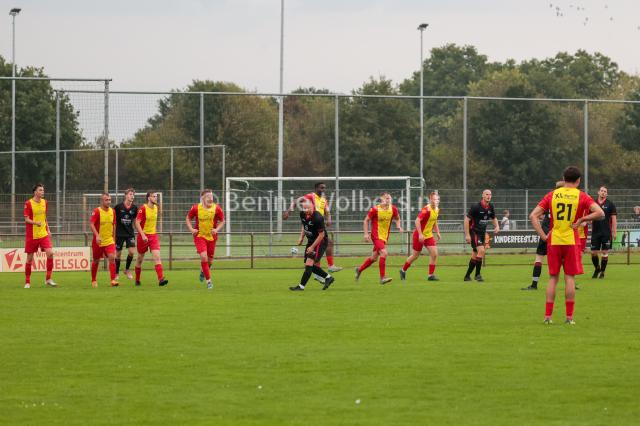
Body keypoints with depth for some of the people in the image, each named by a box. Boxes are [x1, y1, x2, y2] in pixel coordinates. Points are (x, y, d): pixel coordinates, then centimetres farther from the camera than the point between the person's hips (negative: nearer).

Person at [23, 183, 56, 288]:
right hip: (31, 235, -4)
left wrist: (48, 229, 11)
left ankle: (48, 279, -3)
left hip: (43, 233, 4)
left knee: (50, 253, -13)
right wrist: (36, 223, -28)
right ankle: (27, 282, 15)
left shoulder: (44, 202, 8)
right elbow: (26, 219, -11)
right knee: (30, 258, 3)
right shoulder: (28, 203, -9)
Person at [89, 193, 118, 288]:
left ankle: (113, 280, -17)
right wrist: (97, 236, -30)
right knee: (96, 261, 9)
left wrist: (113, 237, 17)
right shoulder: (97, 211, -12)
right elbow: (91, 224, -19)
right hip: (98, 241, -3)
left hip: (109, 240, 3)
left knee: (112, 258, -16)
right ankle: (93, 281, 26)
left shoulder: (112, 211, 4)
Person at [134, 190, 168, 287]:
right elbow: (137, 223, -16)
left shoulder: (156, 208, 7)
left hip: (153, 236, 4)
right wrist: (143, 235, -24)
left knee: (157, 257, -12)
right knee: (140, 259, 9)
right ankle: (137, 280, 27)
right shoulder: (143, 208, -12)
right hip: (143, 236, -4)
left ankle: (161, 279, -23)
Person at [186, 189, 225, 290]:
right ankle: (208, 280, -7)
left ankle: (203, 271, 45)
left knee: (210, 260, 9)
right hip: (199, 236, -2)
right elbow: (188, 218, 7)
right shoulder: (196, 208, -9)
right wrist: (191, 229, -7)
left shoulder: (216, 208, -8)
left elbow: (222, 221, 5)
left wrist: (217, 229, -12)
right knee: (203, 257, -17)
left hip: (212, 236, 2)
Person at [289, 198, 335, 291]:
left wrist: (312, 247, -19)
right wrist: (301, 238, 6)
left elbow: (321, 235, -21)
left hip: (320, 242, -9)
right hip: (310, 241, 9)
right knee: (308, 265, 10)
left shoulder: (317, 218, -27)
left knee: (309, 263, -16)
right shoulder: (303, 214, -4)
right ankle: (328, 277, 25)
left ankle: (301, 286, -11)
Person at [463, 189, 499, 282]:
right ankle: (477, 274, -11)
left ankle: (467, 275, 22)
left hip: (482, 233, 7)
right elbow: (467, 219, -15)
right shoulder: (476, 207, -17)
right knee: (481, 250, -21)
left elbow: (494, 218, 20)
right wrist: (467, 234, -19)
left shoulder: (490, 207, 2)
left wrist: (497, 226, -2)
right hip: (474, 232, -7)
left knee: (475, 255, 11)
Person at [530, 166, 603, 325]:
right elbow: (600, 213, -15)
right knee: (570, 278, 2)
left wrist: (543, 236, -2)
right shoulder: (582, 196, -1)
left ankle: (548, 316, 4)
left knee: (553, 278, 8)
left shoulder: (552, 195, 5)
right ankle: (569, 317, 0)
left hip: (553, 241, 2)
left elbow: (533, 216, -1)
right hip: (572, 241, -2)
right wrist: (581, 219, -7)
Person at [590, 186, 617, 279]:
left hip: (606, 232, -2)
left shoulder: (610, 204, 0)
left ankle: (602, 272, 10)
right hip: (595, 232, 2)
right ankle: (597, 268, 26)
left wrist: (614, 232, -5)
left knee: (605, 252, -1)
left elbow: (614, 218, 0)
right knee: (593, 252, 3)